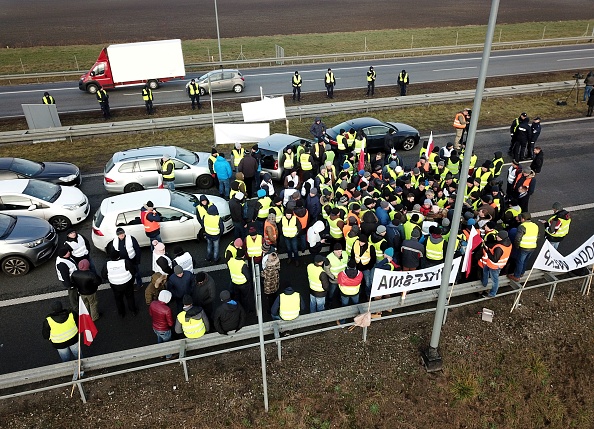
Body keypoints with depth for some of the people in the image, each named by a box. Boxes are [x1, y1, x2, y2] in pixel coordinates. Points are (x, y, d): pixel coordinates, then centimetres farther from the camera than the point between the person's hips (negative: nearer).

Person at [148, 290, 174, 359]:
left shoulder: (152, 303, -20)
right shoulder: (167, 310, -37)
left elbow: (150, 314, 1)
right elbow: (171, 323, -24)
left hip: (155, 327, 5)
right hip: (164, 330, -5)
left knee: (159, 340, 33)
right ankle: (168, 356, 47)